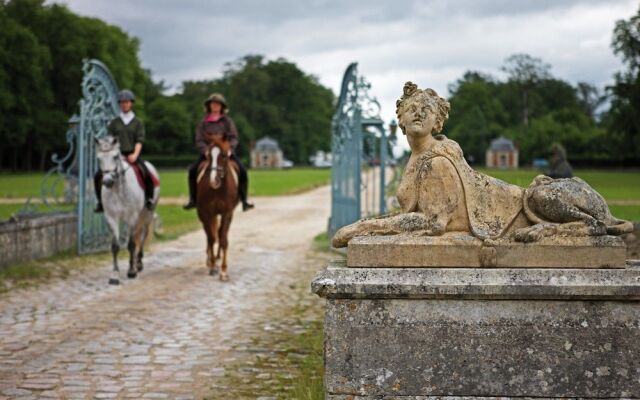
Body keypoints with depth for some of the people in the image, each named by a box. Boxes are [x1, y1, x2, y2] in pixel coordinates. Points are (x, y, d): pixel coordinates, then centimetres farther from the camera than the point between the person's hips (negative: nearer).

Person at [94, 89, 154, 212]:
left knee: (147, 175, -27)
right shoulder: (114, 122, 11)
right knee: (98, 175, -16)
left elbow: (140, 140, -2)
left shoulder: (138, 122, 7)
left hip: (132, 155, -2)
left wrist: (135, 155, -17)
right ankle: (101, 201, 1)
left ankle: (149, 200, -7)